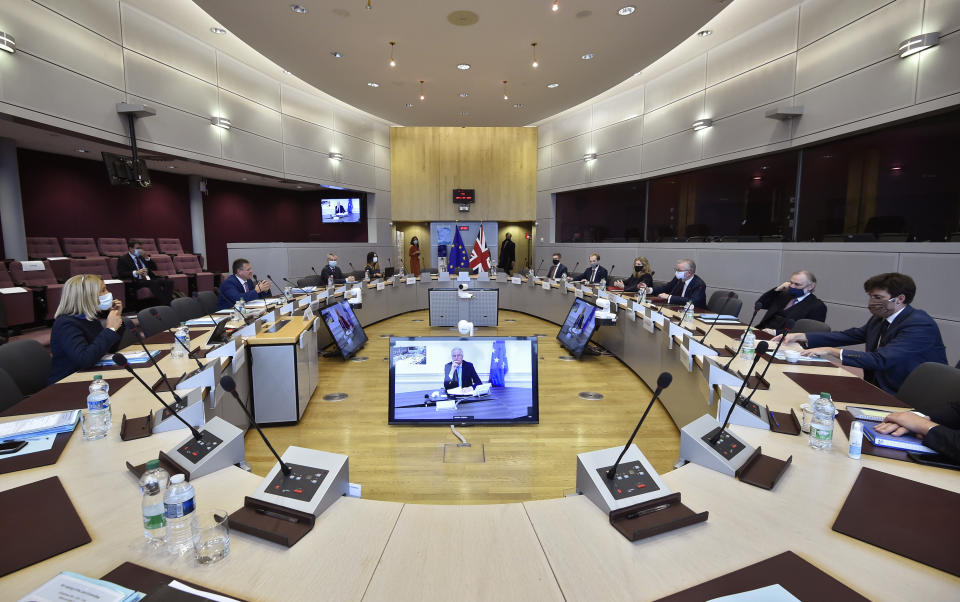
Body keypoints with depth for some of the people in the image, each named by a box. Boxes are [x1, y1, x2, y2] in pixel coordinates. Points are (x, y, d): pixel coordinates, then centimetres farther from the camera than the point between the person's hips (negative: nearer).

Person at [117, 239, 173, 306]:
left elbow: (154, 268, 18)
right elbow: (121, 274, -6)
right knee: (154, 283, -37)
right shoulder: (123, 259, 8)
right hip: (136, 282, -6)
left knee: (168, 281, -24)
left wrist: (147, 257, 4)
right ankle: (166, 304, -40)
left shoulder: (142, 257, 24)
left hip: (149, 279, 6)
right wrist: (136, 272, -21)